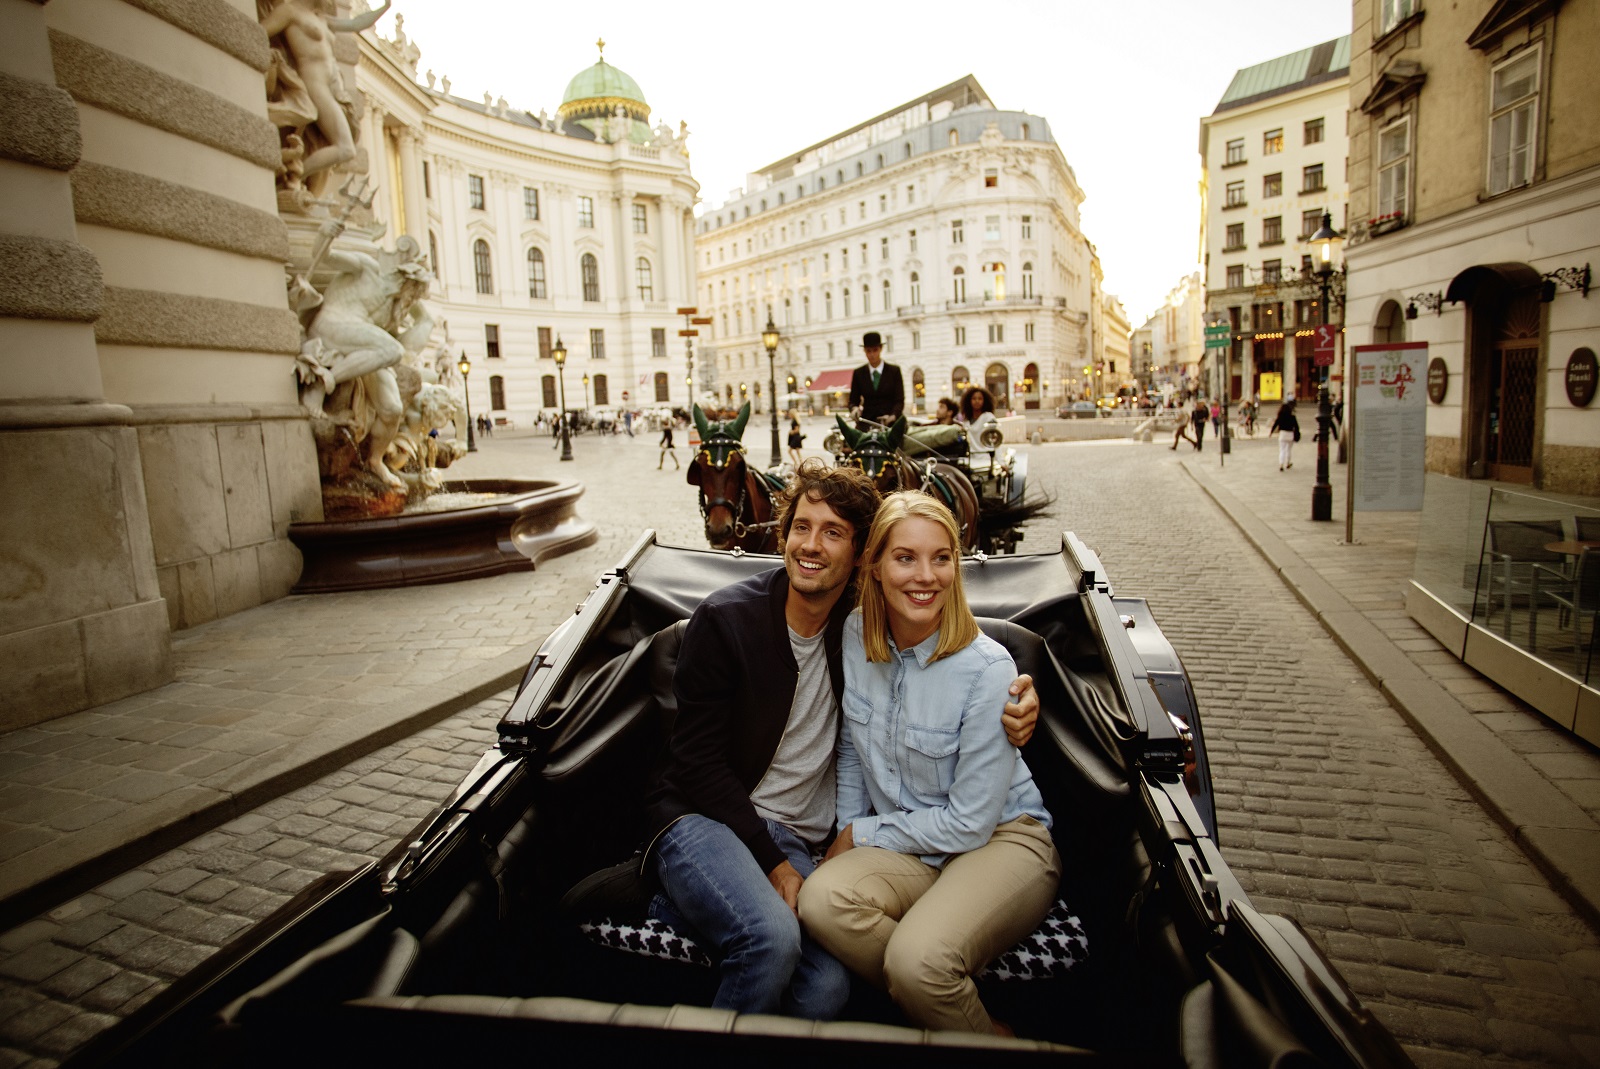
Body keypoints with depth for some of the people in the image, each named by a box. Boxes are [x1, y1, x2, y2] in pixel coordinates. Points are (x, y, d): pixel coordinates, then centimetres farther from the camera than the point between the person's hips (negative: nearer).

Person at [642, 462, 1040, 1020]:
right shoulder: (724, 619, -10)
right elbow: (698, 761, -9)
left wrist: (1013, 698, -11)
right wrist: (772, 863, -13)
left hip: (792, 837, 4)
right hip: (703, 815, -3)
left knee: (827, 989, -21)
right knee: (772, 937, -32)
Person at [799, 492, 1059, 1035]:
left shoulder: (987, 669, -20)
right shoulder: (855, 635, -6)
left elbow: (970, 822, -15)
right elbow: (851, 748, 9)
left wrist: (863, 835, -8)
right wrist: (847, 840, 1)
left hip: (1001, 840, -5)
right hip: (911, 848, 5)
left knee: (917, 959, -31)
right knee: (821, 898, -25)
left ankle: (985, 1034, 4)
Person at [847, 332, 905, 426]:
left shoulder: (894, 371, 7)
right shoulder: (859, 373, 12)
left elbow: (900, 400, 2)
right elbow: (853, 401, 12)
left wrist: (892, 416, -19)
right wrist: (855, 408, -14)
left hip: (890, 424, -1)